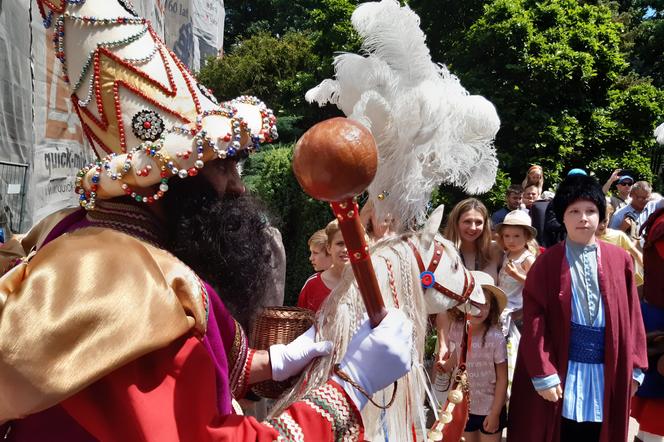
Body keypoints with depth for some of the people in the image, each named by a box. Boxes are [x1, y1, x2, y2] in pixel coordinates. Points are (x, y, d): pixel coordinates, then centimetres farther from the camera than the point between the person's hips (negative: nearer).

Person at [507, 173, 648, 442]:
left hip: (606, 372, 2)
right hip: (562, 370, -2)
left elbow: (632, 315, 5)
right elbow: (535, 321, -7)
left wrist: (635, 366, 3)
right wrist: (543, 374, -11)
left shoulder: (620, 260, 2)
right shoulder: (546, 263, -5)